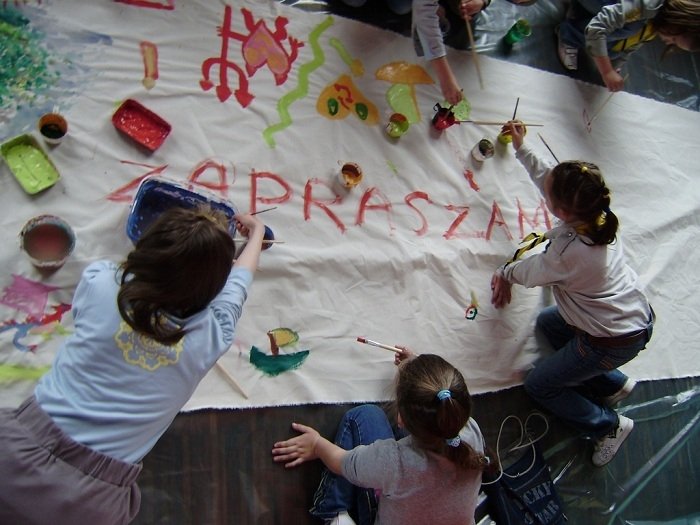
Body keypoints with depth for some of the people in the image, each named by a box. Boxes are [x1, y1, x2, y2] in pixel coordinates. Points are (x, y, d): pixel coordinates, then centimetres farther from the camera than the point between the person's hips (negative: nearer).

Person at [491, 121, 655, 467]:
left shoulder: (569, 251, -36)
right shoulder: (596, 214, -14)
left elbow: (530, 273, -14)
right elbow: (546, 177, 3)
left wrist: (505, 273, 7)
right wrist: (521, 149, 11)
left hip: (613, 342, -8)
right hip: (636, 317, 8)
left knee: (538, 386, 9)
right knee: (546, 323, 28)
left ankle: (608, 425, 19)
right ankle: (613, 383, 28)